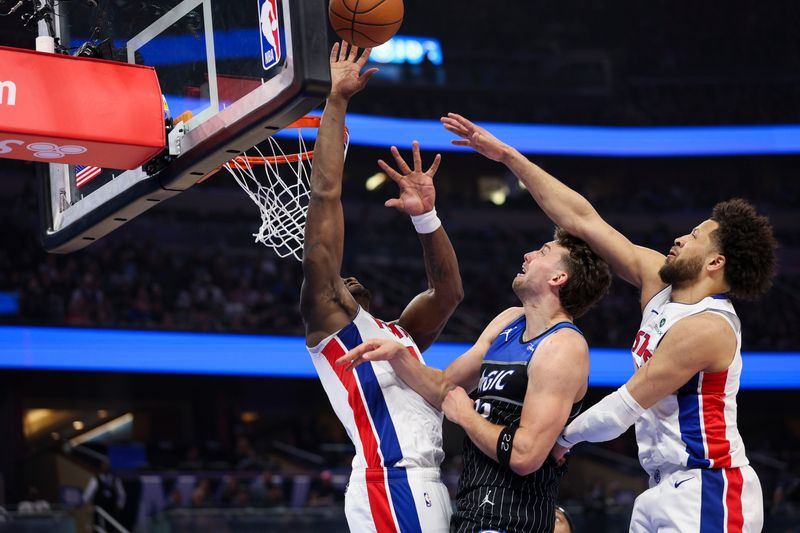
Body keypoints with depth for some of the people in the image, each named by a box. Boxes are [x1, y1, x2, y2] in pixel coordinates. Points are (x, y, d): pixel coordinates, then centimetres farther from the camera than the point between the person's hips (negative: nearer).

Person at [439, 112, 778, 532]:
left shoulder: (707, 327, -17)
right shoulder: (659, 282, 7)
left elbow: (624, 408, -14)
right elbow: (580, 218, 8)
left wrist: (564, 437, 2)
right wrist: (507, 156, 7)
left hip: (706, 493, -8)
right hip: (666, 488, 9)